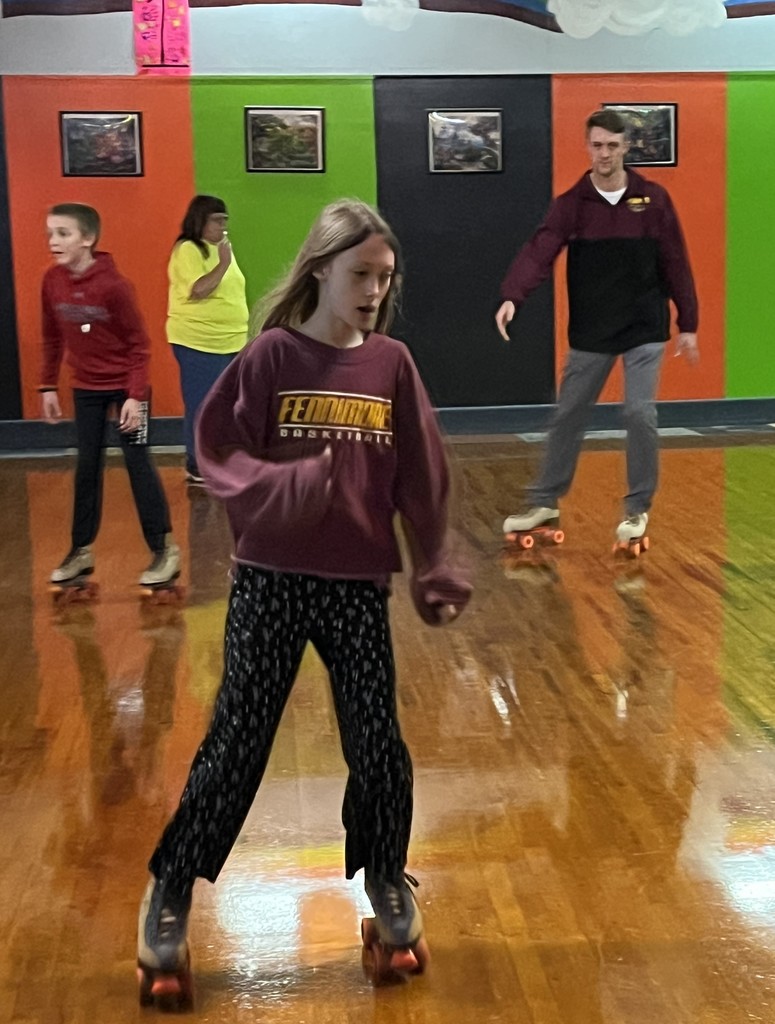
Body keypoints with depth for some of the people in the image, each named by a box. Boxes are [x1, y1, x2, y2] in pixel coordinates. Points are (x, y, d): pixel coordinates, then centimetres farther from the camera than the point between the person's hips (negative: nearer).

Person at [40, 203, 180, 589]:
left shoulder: (113, 285, -21)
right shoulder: (52, 281, -5)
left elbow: (139, 344, -15)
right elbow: (52, 338, 7)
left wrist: (135, 396, -19)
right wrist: (48, 387, 5)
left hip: (125, 386, -5)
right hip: (86, 388, 5)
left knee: (137, 463, -2)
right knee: (87, 466, 9)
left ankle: (165, 549, 6)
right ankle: (81, 550, 18)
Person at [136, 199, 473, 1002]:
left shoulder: (392, 365, 1)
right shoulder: (271, 356, -7)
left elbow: (422, 480, 3)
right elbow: (217, 451, -9)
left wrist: (435, 571, 0)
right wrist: (277, 487, -27)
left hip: (359, 585, 3)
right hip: (270, 581, -2)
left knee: (377, 739, 8)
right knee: (237, 739, 4)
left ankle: (385, 879, 32)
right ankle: (170, 890, 21)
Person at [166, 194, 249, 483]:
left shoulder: (219, 248, 15)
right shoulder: (188, 250, -11)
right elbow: (198, 290, -24)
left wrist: (239, 335, 18)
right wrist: (224, 264, -20)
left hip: (229, 343, 8)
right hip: (198, 343, -8)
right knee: (201, 407, -4)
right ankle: (198, 468, 4)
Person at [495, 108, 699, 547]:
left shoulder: (653, 198, -3)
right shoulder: (571, 203, -3)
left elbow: (676, 263, 0)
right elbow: (539, 251, -18)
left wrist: (688, 324, -1)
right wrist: (512, 297, -35)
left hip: (645, 329, -1)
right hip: (590, 330, 2)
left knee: (640, 414, -7)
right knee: (568, 415, 8)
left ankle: (638, 507, 10)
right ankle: (546, 502, 22)